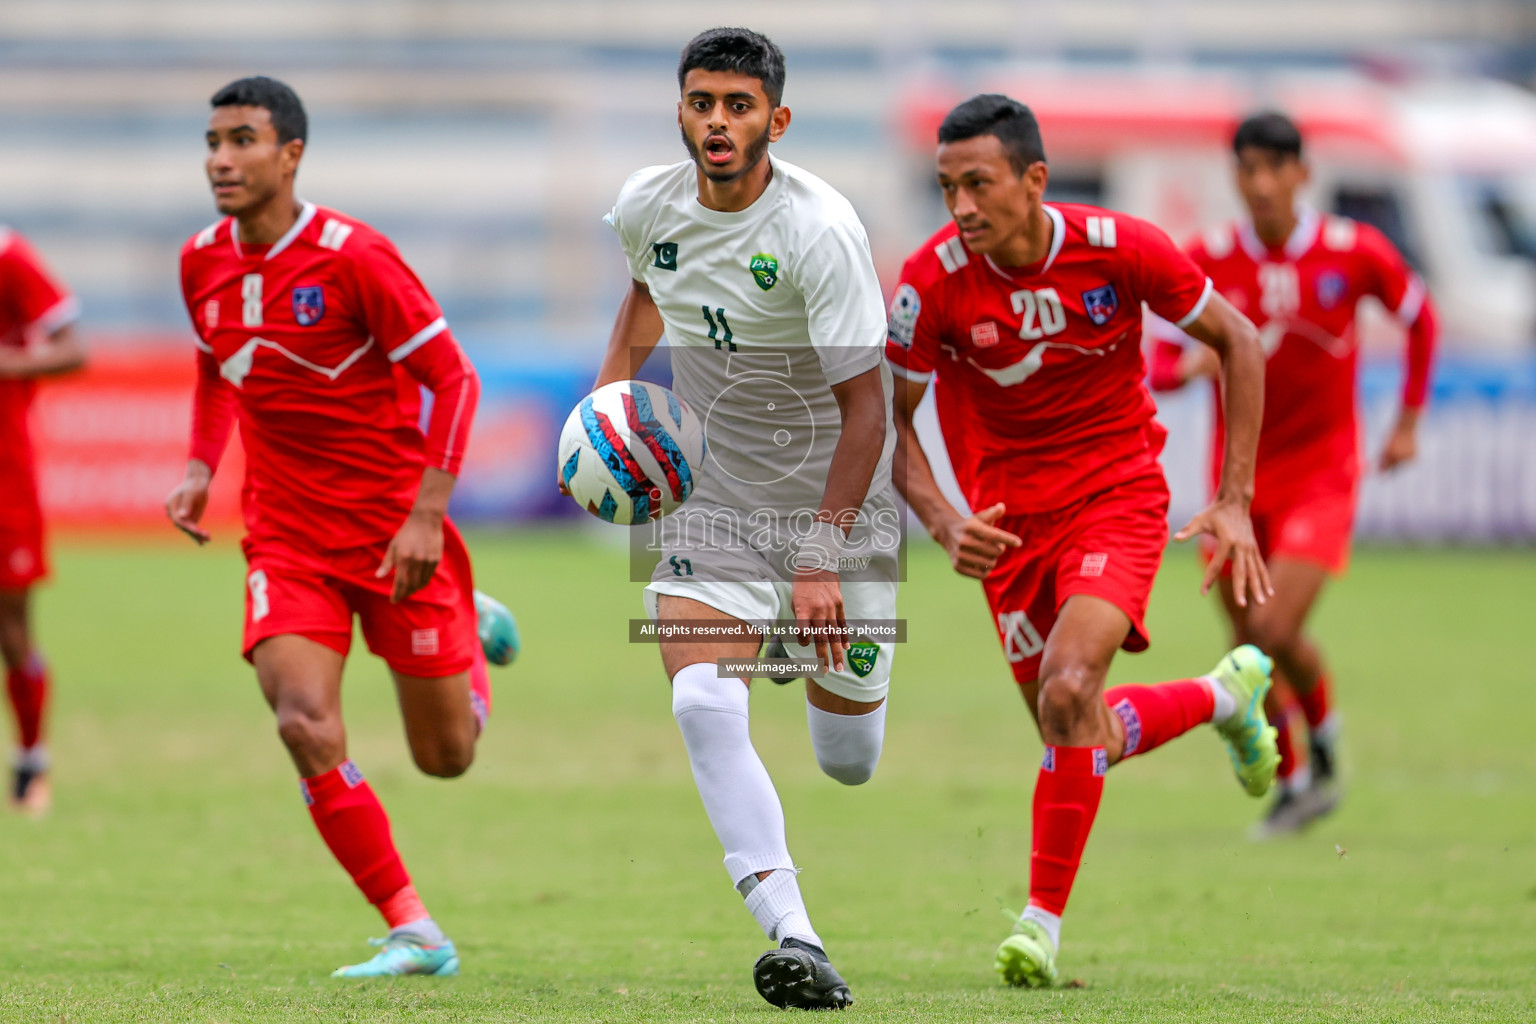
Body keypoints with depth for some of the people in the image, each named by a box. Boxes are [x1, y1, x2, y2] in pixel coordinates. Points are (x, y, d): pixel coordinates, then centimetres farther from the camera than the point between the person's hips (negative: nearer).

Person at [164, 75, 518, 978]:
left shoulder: (353, 256, -18)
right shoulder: (203, 263, 0)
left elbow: (453, 378, -13)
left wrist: (427, 515, -20)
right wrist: (201, 468, 6)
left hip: (395, 533, -4)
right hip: (286, 536, 4)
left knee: (446, 758, 7)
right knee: (305, 723, -19)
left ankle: (472, 633, 43)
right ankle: (414, 935, -9)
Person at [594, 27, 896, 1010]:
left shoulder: (822, 230, -23)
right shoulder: (648, 205, -5)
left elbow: (866, 406, -23)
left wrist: (822, 558, -28)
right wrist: (612, 387, 9)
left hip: (838, 499, -3)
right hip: (714, 499, 3)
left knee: (850, 761, 5)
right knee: (702, 705, -22)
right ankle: (795, 938, -27)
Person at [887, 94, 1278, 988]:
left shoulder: (1119, 249, -18)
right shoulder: (934, 280, -17)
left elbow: (1237, 341, -2)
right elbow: (889, 417, -4)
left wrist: (1235, 502, -5)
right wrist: (945, 523, -22)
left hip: (1118, 492, -3)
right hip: (1012, 515, 3)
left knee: (1069, 691, -25)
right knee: (1074, 736, 8)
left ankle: (1045, 918, -11)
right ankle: (1224, 694, 39)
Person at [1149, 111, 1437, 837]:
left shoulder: (1355, 253, -9)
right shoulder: (1206, 260, -7)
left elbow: (1419, 317, 10)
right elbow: (1159, 367, -3)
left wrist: (1408, 422, 8)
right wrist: (1191, 364, -27)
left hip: (1321, 474, -3)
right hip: (1240, 477, 3)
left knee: (1275, 629, -19)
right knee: (1249, 645, 6)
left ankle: (1324, 730, 13)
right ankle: (1295, 786, 29)